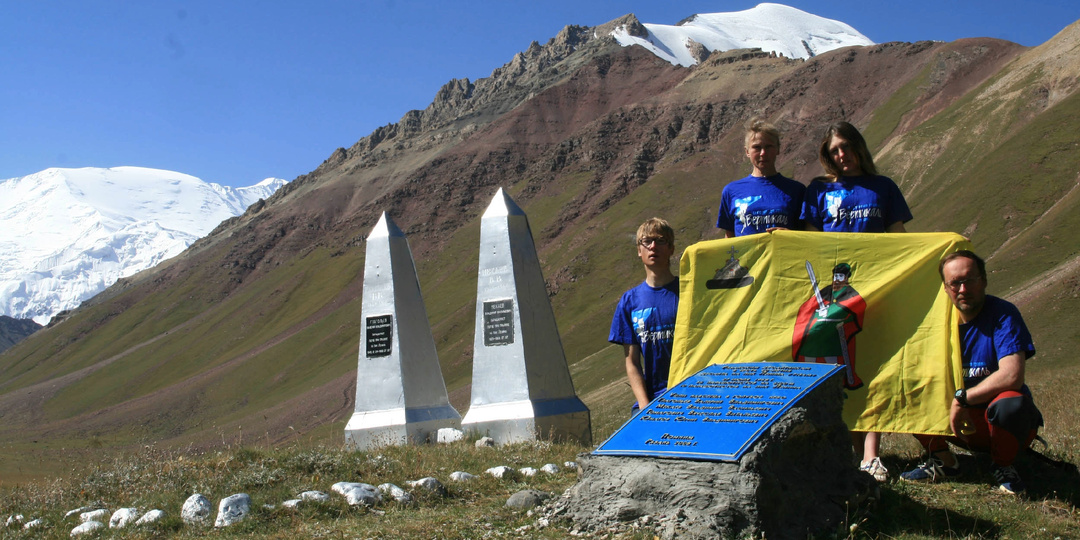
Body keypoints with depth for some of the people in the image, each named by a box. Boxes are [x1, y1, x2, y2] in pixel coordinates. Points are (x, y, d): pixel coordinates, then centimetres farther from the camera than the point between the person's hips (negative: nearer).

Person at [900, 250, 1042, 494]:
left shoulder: (1003, 314, -15)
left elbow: (1012, 376, -28)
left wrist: (961, 399, -22)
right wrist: (954, 407, -16)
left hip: (996, 421, -4)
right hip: (963, 422, 4)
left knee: (1011, 403, -37)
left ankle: (1003, 466, -7)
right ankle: (942, 460, 3)